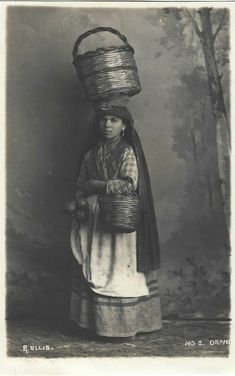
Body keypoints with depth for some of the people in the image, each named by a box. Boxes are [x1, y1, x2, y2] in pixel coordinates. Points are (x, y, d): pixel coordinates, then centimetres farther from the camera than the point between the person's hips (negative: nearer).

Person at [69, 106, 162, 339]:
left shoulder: (127, 153, -4)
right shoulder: (91, 155, 12)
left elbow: (128, 184, -16)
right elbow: (80, 187, 15)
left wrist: (98, 186, -10)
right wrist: (82, 203, -5)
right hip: (95, 222, 5)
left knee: (119, 271, -3)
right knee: (94, 271, 5)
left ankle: (124, 325, 7)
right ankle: (98, 322, 15)